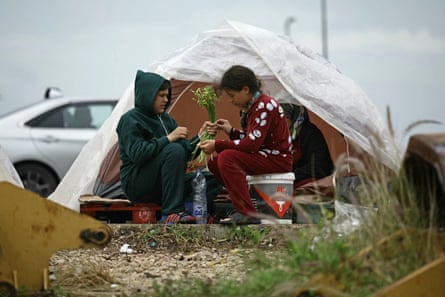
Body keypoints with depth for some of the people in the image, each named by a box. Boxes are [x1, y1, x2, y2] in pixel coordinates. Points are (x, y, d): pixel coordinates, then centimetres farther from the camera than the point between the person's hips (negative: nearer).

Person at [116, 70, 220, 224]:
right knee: (174, 150, -31)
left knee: (213, 180, -6)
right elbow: (137, 154, -24)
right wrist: (168, 139, -23)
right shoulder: (130, 120, -9)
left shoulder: (166, 119, 15)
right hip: (136, 185, -8)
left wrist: (199, 136, -1)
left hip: (159, 184, 8)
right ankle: (172, 213, -32)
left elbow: (186, 150, 14)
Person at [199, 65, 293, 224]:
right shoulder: (251, 107, 12)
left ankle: (247, 213, -29)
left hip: (277, 159, -10)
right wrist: (231, 131, 6)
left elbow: (251, 144, -25)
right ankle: (241, 204, 9)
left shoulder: (265, 106, -19)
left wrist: (217, 145, -21)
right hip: (264, 156, 10)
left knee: (227, 157, -27)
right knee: (214, 162, 4)